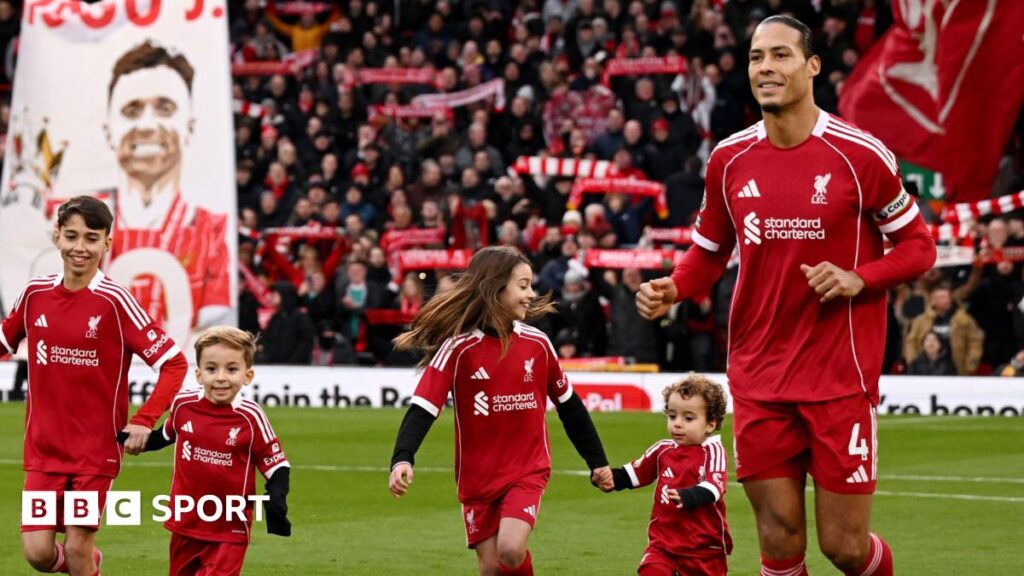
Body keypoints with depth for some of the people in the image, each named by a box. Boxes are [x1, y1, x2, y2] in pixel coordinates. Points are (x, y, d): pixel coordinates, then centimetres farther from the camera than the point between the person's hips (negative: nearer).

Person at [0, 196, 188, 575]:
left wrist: (144, 422, -19)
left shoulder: (114, 301, -10)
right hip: (43, 446, 3)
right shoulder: (36, 294, 2)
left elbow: (174, 362, -10)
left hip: (96, 448, -3)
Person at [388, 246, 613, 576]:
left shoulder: (537, 343, -1)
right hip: (477, 478, -1)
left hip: (527, 471, 1)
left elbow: (568, 403, 12)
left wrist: (597, 461, 16)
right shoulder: (458, 348, -10)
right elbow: (423, 408, -17)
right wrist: (402, 459, -33)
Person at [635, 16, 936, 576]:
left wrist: (859, 279, -15)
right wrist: (673, 289, -4)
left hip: (842, 378, -3)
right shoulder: (729, 160, 4)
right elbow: (709, 251, 17)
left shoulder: (859, 154, -6)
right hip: (758, 378, 3)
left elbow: (919, 245, 2)